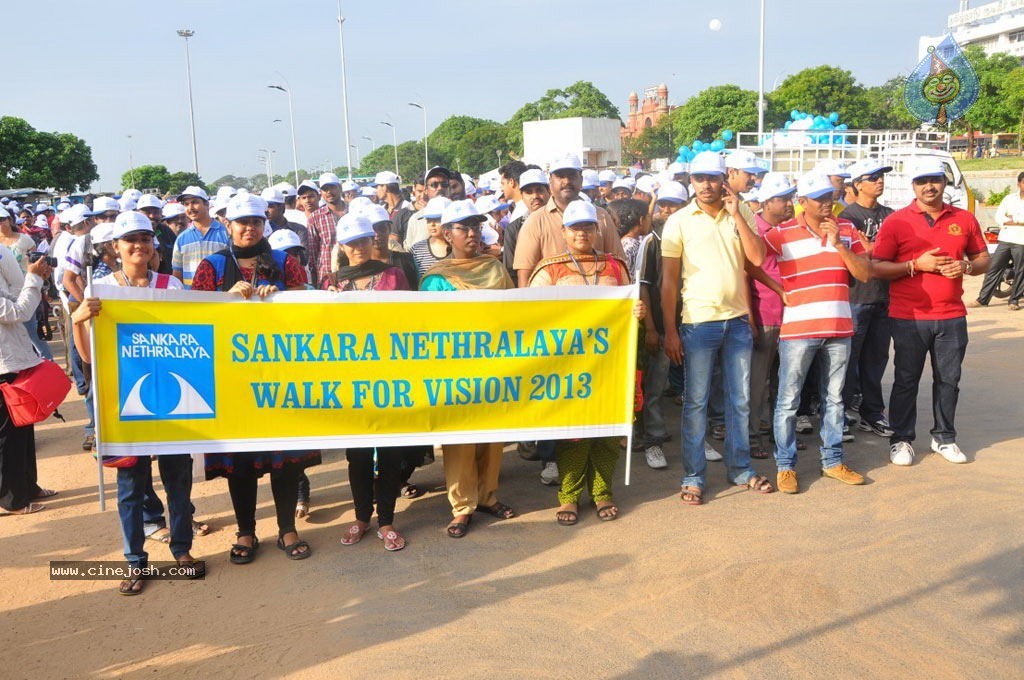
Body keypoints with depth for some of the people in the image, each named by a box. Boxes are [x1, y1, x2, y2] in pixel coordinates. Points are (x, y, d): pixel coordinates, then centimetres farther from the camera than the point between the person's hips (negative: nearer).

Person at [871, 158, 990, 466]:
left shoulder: (964, 219, 7)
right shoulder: (896, 221, -4)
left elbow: (983, 259, 15)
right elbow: (876, 267, -7)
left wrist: (966, 266, -8)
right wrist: (916, 265, -18)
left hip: (952, 317, 3)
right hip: (908, 318, -3)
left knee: (949, 380, 12)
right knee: (906, 381, 5)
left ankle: (944, 437, 27)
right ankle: (901, 440, 17)